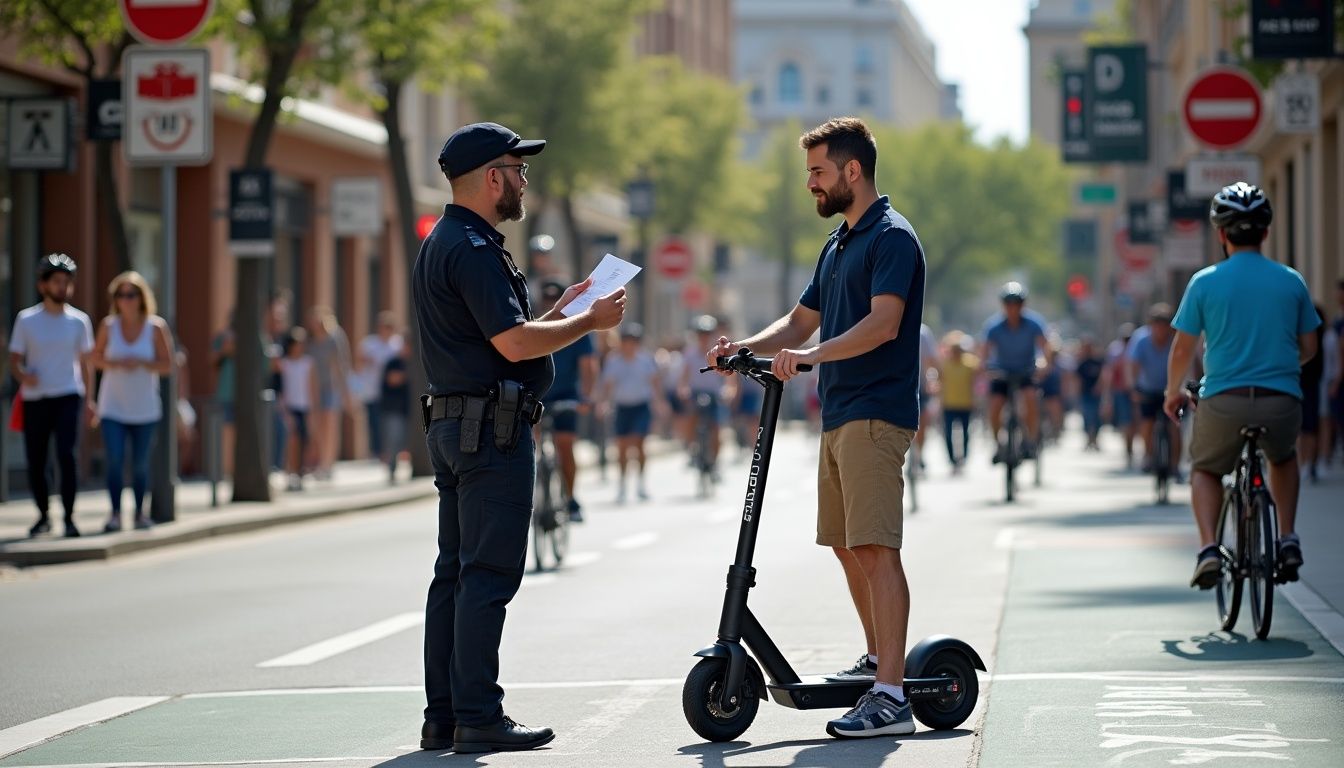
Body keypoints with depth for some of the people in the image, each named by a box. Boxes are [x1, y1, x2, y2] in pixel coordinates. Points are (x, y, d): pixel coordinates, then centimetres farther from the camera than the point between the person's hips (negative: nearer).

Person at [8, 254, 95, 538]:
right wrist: (23, 375, -19)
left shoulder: (79, 321, 5)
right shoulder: (26, 320, 2)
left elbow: (86, 362, 13)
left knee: (66, 455, -18)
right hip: (35, 399, 1)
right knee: (35, 461, 5)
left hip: (68, 397, -1)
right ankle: (43, 516, 25)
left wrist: (89, 399, 10)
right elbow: (14, 360, 2)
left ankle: (69, 518, -13)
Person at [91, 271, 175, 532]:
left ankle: (140, 513, 20)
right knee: (114, 460, -12)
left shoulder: (156, 327, -5)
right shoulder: (109, 326, -1)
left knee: (141, 462, 8)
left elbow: (168, 364, -5)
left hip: (144, 407, 0)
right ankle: (115, 513, -11)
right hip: (113, 406, 0)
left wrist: (141, 363, -20)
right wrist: (116, 363, -14)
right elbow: (96, 358, 6)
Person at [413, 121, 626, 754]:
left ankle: (443, 716, 14)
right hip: (490, 426, -11)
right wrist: (589, 321, -10)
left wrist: (559, 312, 19)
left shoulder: (442, 244, 19)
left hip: (452, 424, 11)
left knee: (456, 575, 11)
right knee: (488, 574, -9)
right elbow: (515, 343, -21)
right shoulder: (472, 247, -15)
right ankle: (478, 719, -9)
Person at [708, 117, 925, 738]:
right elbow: (801, 320, 25)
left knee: (875, 547, -15)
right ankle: (878, 659, 30)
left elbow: (884, 322, -22)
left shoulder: (892, 237, -10)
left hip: (875, 415, -10)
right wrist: (747, 347, 7)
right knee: (847, 545, 16)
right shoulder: (837, 245, 21)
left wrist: (811, 355, -31)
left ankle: (891, 697, -20)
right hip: (838, 415, 10)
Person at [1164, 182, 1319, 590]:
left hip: (1223, 401, -1)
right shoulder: (1291, 281, 3)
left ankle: (1208, 548, 3)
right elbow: (1308, 349, 11)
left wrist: (1173, 394, 18)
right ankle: (1288, 539, 17)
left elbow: (1183, 348, 1)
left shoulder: (1205, 282, -2)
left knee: (1205, 471, 25)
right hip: (1282, 402, 2)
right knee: (1283, 459, 34)